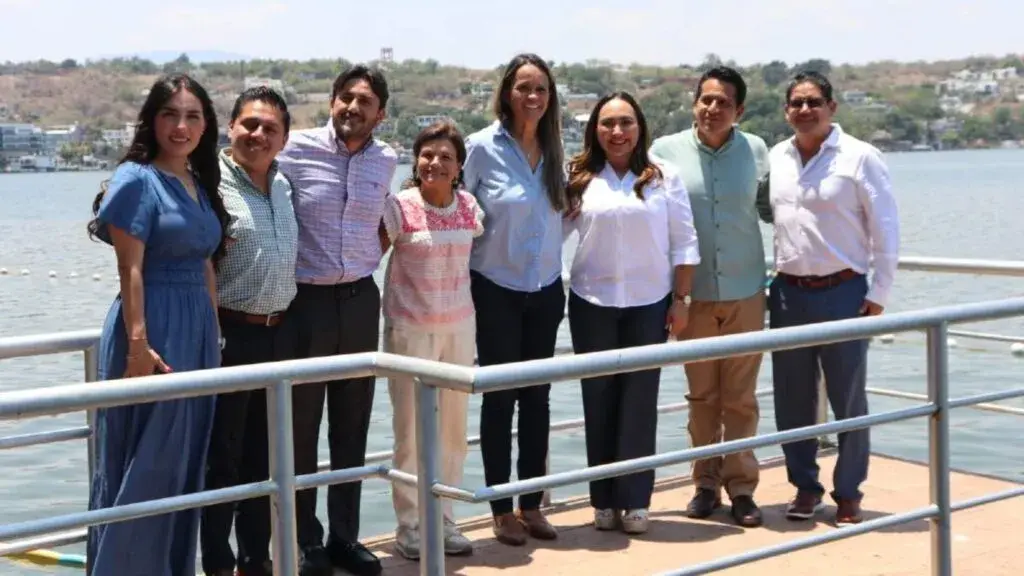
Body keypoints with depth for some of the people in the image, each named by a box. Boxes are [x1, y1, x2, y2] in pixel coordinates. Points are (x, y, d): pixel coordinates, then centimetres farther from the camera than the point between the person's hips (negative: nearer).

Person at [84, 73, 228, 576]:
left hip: (197, 331, 8)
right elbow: (130, 270, -15)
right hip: (153, 330, -8)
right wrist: (139, 344, -22)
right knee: (142, 466, -2)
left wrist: (214, 335, 13)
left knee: (186, 463, 13)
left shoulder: (199, 184, 13)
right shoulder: (137, 179, -9)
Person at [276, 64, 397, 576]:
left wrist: (365, 263, 12)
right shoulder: (297, 149, -9)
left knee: (352, 424, 10)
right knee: (301, 426, 3)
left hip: (360, 300, 4)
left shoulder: (386, 160, 5)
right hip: (306, 300, -4)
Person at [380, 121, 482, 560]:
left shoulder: (468, 207, 2)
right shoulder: (399, 207, -10)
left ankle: (445, 521, 21)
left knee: (454, 426, 9)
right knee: (411, 429, 2)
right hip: (410, 329, -4)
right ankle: (409, 526, 15)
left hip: (459, 327, 4)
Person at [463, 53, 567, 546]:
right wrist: (463, 271, -6)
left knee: (537, 397, 10)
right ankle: (502, 510, 13)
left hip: (545, 289, 5)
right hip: (498, 290, -4)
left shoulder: (553, 149, 4)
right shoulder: (483, 146, -11)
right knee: (500, 398, 3)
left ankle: (532, 505, 20)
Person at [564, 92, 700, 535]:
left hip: (649, 304, -1)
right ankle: (604, 501, 16)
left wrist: (680, 300, -3)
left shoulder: (663, 180, 1)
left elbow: (684, 243, 1)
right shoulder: (579, 180, 2)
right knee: (599, 401, 6)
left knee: (640, 402, 2)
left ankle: (635, 501, 11)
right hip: (592, 304, 1)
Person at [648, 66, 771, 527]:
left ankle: (741, 487, 14)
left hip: (745, 293, 1)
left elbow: (769, 204, 16)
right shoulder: (666, 151, -3)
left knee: (741, 397, 5)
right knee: (702, 396, 9)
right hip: (694, 294, 0)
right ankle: (706, 484, 20)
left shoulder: (756, 151, 2)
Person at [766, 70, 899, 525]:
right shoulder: (775, 158, 6)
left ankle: (848, 492, 14)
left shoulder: (860, 157, -7)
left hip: (842, 292, -4)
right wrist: (765, 283, 8)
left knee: (848, 401, 3)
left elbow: (886, 229, -6)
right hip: (788, 293, 4)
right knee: (792, 400, 9)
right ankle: (805, 486, 23)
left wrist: (879, 294, -8)